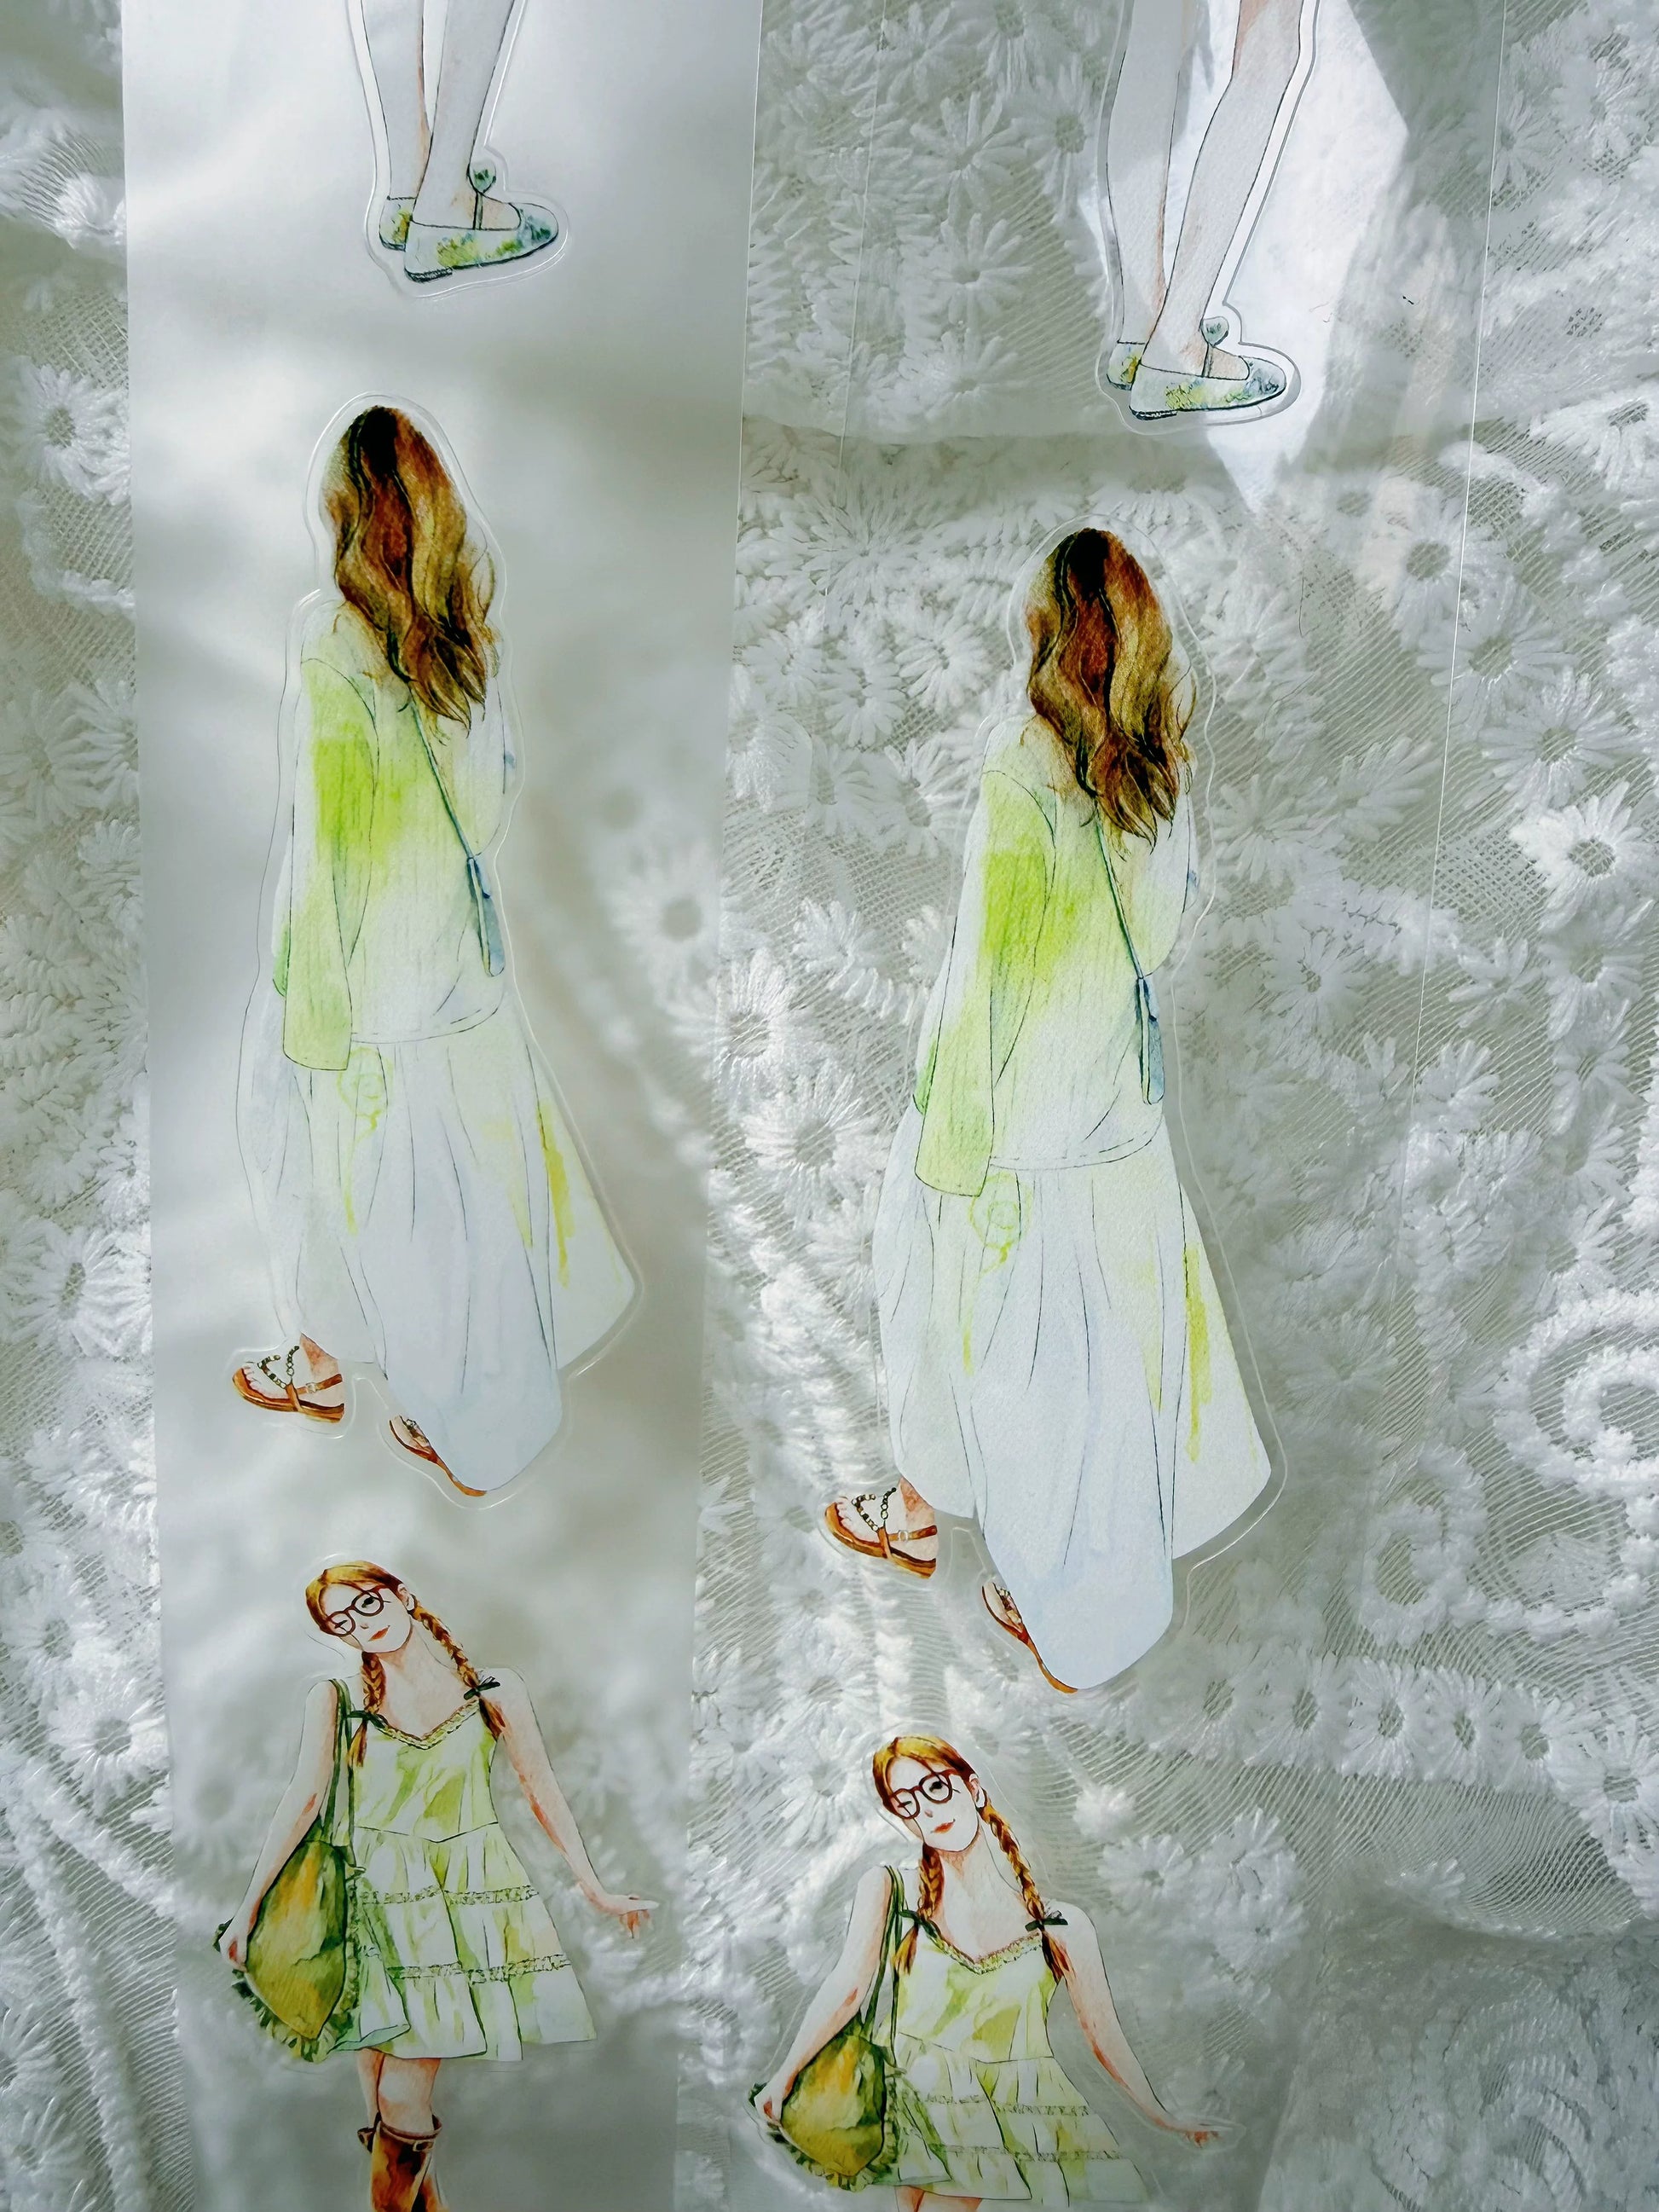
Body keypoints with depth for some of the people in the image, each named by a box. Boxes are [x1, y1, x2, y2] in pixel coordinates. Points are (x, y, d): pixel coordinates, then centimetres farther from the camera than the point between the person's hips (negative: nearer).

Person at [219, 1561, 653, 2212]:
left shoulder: (494, 1692, -1)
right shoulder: (336, 1699, 0)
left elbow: (542, 1791, 3)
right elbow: (304, 1800, 2)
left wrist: (595, 1889, 4)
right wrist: (250, 1905, 0)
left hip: (467, 1893, -1)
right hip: (379, 1899, 1)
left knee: (402, 2101, -6)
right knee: (387, 2106, 1)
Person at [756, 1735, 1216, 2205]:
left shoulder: (1062, 1927, 2)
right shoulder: (890, 1890, 1)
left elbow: (1107, 2038, 8)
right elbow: (848, 1988, -5)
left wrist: (1166, 2123, 8)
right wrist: (784, 2075, -13)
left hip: (1022, 2120, -1)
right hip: (923, 2109, 1)